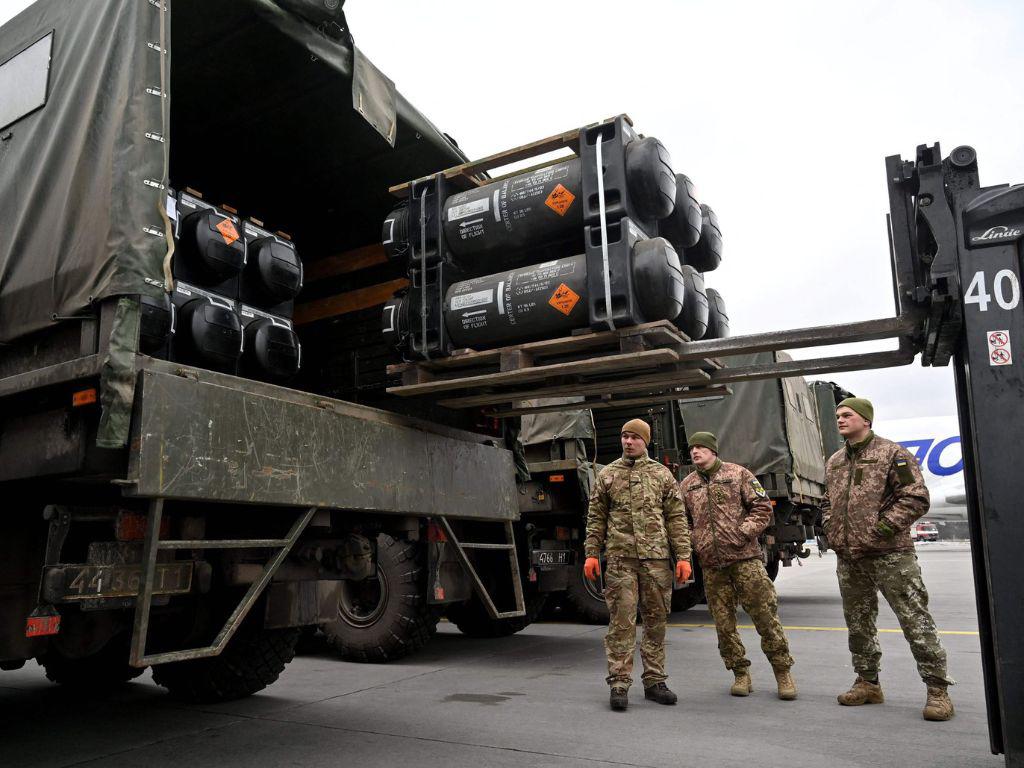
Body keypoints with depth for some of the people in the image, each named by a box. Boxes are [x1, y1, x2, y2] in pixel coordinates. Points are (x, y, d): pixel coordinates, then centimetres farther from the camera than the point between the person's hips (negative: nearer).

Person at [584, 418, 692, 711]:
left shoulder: (662, 474, 10)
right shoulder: (607, 475, 10)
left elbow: (677, 518, 7)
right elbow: (596, 518, 10)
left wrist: (683, 556, 0)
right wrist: (591, 553, 2)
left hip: (656, 557, 1)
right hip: (620, 558, -1)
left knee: (656, 620, 8)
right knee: (621, 621, -3)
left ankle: (654, 682, 19)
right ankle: (619, 683, 4)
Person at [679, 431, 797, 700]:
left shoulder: (738, 474, 3)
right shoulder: (686, 485, 11)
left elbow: (763, 507, 0)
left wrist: (744, 532, -11)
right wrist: (692, 546, 1)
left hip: (745, 557, -3)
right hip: (711, 564, 3)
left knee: (765, 615, -1)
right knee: (723, 622, 6)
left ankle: (783, 672, 13)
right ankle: (741, 674, 21)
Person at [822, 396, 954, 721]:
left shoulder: (892, 454, -6)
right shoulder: (834, 462, 14)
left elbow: (916, 499, -12)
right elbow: (827, 502, 25)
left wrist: (881, 529, -17)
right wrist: (830, 529, 8)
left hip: (890, 555, -7)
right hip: (848, 558, 7)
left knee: (915, 621, -3)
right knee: (858, 624, 14)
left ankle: (938, 690, 8)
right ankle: (868, 683, 26)